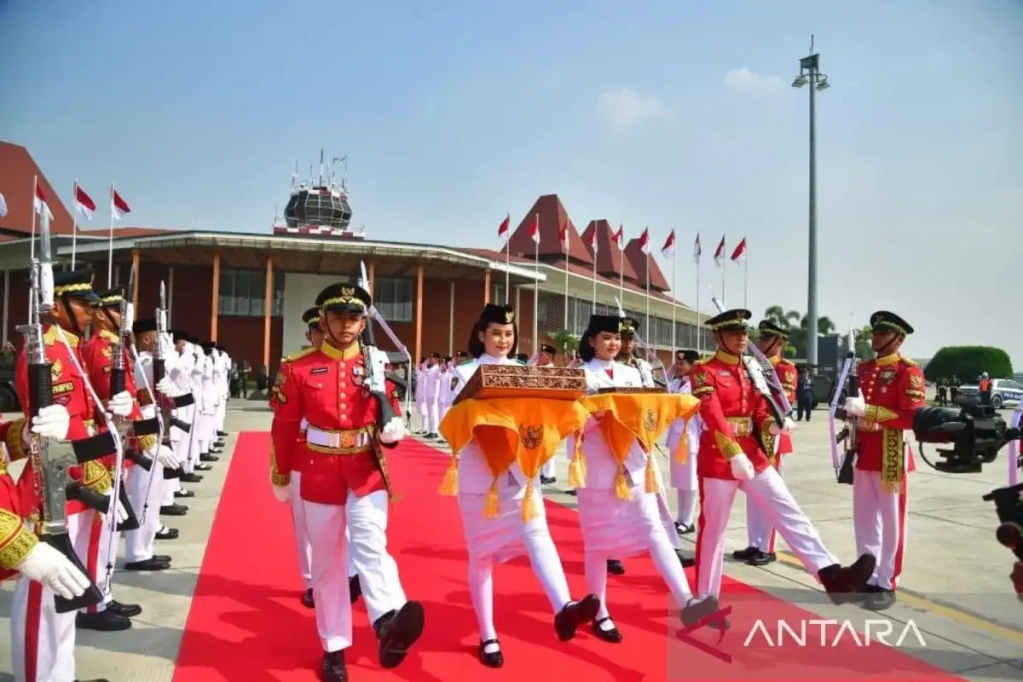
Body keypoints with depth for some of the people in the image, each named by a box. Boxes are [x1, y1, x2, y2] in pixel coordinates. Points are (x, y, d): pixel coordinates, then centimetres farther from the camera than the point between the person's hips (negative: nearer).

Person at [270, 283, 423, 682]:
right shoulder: (297, 369, -3)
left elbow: (389, 416, 9)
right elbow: (284, 427, 3)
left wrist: (393, 429, -15)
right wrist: (280, 478, 8)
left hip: (367, 473, 0)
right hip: (319, 477, 0)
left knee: (371, 547, -21)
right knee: (327, 564, 8)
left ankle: (389, 623, -43)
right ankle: (334, 648, 19)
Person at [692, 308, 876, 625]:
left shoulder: (752, 369, 12)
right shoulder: (705, 372, -10)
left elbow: (759, 412, 11)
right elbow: (714, 418, -22)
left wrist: (774, 425, -12)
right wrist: (734, 455, -33)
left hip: (752, 454, 7)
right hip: (718, 459, -6)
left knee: (789, 513, -3)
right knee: (712, 530, 3)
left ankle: (832, 575, -7)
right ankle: (706, 600, 14)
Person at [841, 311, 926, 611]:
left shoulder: (908, 371, -10)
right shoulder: (864, 368, 11)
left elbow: (913, 417, -18)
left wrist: (869, 410, -24)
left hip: (890, 456, -7)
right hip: (864, 455, 7)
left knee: (890, 522, 3)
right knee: (864, 519, 12)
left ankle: (886, 585, 12)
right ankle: (868, 578, 23)